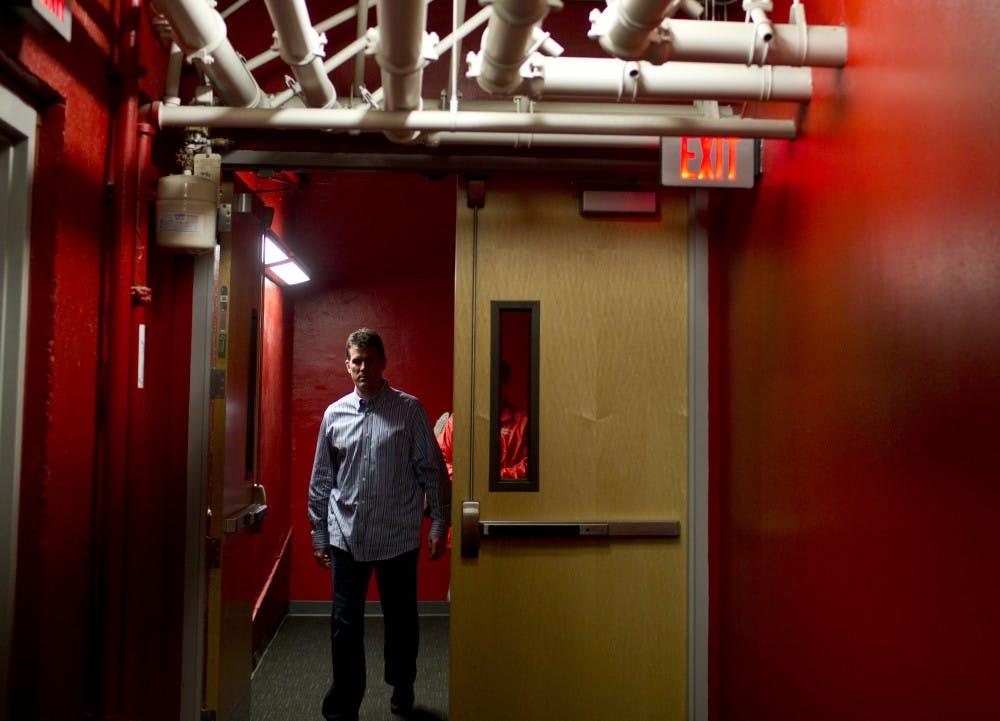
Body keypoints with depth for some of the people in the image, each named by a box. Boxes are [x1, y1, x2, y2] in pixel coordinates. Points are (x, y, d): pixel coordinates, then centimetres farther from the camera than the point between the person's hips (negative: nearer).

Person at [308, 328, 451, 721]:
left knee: (401, 619, 13)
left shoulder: (410, 409, -2)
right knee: (345, 625, 4)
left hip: (399, 536, -1)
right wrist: (319, 534, 11)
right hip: (347, 536, 2)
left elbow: (432, 470, -1)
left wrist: (439, 524, -5)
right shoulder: (334, 414, 5)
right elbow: (321, 480, 10)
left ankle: (402, 688, 37)